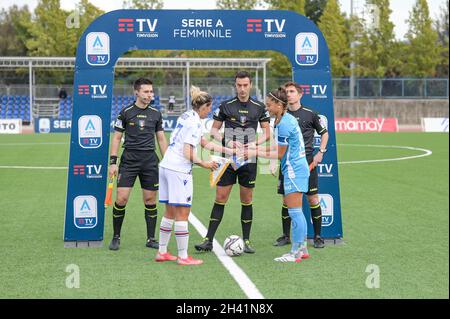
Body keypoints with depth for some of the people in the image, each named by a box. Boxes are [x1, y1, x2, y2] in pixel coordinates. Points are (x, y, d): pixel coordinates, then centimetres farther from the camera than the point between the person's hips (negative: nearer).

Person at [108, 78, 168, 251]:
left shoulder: (156, 114, 8)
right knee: (121, 198, -8)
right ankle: (116, 237, 6)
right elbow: (116, 138, 3)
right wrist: (113, 162, -4)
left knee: (150, 199, 4)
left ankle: (151, 239, 14)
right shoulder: (126, 112, 0)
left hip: (150, 161, 3)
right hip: (129, 160, -3)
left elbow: (161, 139, 14)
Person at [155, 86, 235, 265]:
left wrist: (227, 150, 22)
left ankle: (162, 252, 20)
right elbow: (188, 154, -19)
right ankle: (183, 257, 0)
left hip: (166, 167, 9)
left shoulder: (187, 117, 15)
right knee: (182, 214, -3)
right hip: (179, 170, -9)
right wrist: (204, 164, -5)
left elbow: (204, 143, 21)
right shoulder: (194, 122, -13)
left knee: (170, 212, 15)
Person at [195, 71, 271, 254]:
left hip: (249, 159, 1)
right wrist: (227, 142, -11)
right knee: (220, 198, -2)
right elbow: (214, 129, 6)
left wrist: (255, 143, -9)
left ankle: (246, 241, 13)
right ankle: (209, 240, 0)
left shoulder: (259, 107, 5)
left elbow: (267, 132, 9)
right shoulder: (225, 106, 2)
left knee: (247, 200, 5)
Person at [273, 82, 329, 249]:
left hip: (307, 162, -2)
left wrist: (321, 152, 0)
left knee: (313, 199, -3)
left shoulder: (310, 114, 1)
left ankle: (317, 236, 7)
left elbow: (324, 133, 11)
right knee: (287, 200, 5)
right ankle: (286, 236, 15)